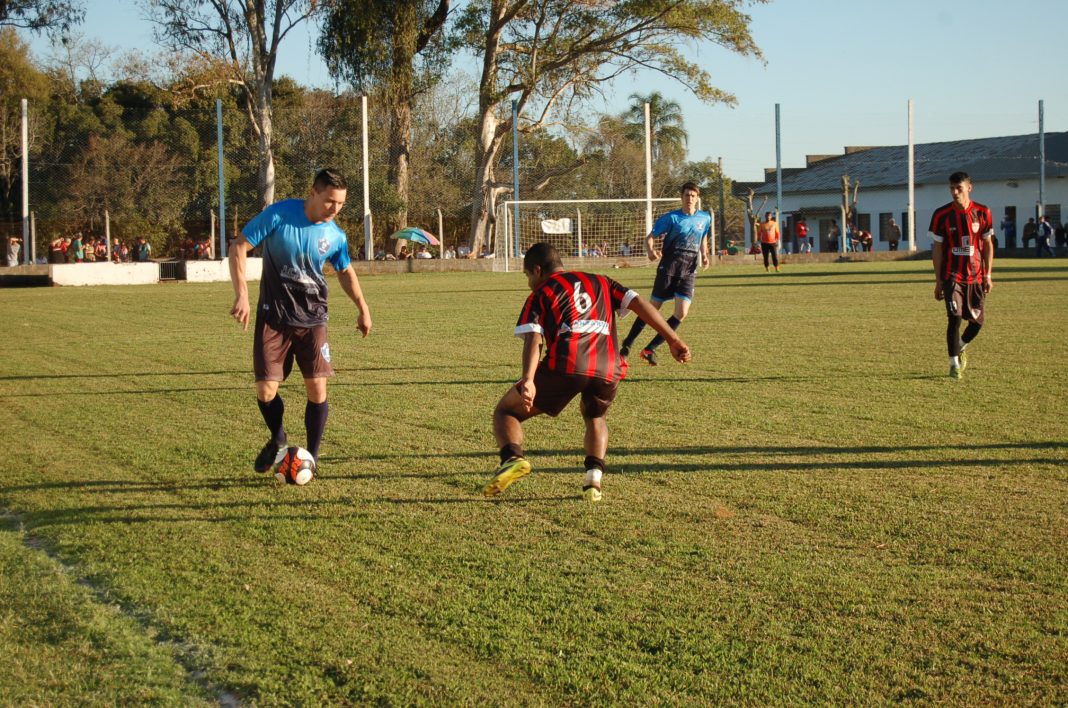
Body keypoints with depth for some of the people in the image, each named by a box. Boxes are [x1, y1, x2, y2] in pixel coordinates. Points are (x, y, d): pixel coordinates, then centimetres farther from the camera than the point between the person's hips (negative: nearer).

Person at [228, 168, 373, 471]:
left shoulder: (336, 236, -3)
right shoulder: (278, 215, -14)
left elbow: (345, 272, 17)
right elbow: (238, 247, -12)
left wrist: (363, 307, 16)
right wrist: (242, 294, -21)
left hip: (312, 319, 2)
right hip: (273, 317, -2)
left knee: (317, 389, -7)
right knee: (265, 391, -6)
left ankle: (311, 458, 10)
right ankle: (278, 440, 25)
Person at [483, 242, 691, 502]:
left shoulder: (540, 294, 18)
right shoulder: (600, 282, 30)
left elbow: (533, 339, 1)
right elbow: (638, 303, 18)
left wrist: (528, 380, -14)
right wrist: (673, 340, 16)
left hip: (565, 365, -3)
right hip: (608, 368, 4)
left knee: (506, 411, 14)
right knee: (595, 418, 35)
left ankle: (512, 458, -16)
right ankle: (594, 476, 9)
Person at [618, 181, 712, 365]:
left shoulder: (705, 218, 9)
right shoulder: (671, 218, -4)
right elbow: (650, 237, -4)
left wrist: (705, 256, 4)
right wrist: (650, 251, -26)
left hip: (688, 273, 3)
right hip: (668, 269, -3)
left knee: (681, 314, -11)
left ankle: (649, 349, -3)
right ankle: (626, 346, 13)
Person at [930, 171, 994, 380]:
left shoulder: (982, 213, 0)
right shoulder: (941, 215, -4)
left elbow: (988, 244, 7)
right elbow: (937, 248, 0)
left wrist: (988, 275, 0)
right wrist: (938, 281, -3)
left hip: (976, 276, 2)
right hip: (952, 275, -2)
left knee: (978, 320, 3)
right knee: (954, 318, -13)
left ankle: (960, 348, 32)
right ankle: (954, 364, -2)